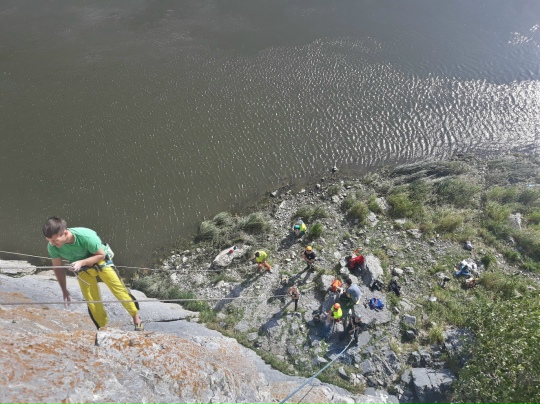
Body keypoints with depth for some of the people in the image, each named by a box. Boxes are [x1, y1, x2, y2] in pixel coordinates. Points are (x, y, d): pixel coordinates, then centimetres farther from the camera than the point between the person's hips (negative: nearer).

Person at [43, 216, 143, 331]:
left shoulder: (86, 236, -39)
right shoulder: (52, 247, -26)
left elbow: (101, 255, -23)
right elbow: (58, 268, -8)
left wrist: (81, 262, -37)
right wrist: (64, 290, -6)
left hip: (100, 260, -3)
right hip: (83, 269, 3)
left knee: (118, 289, -1)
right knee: (91, 299, 4)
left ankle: (136, 317, 16)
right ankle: (103, 328, 22)